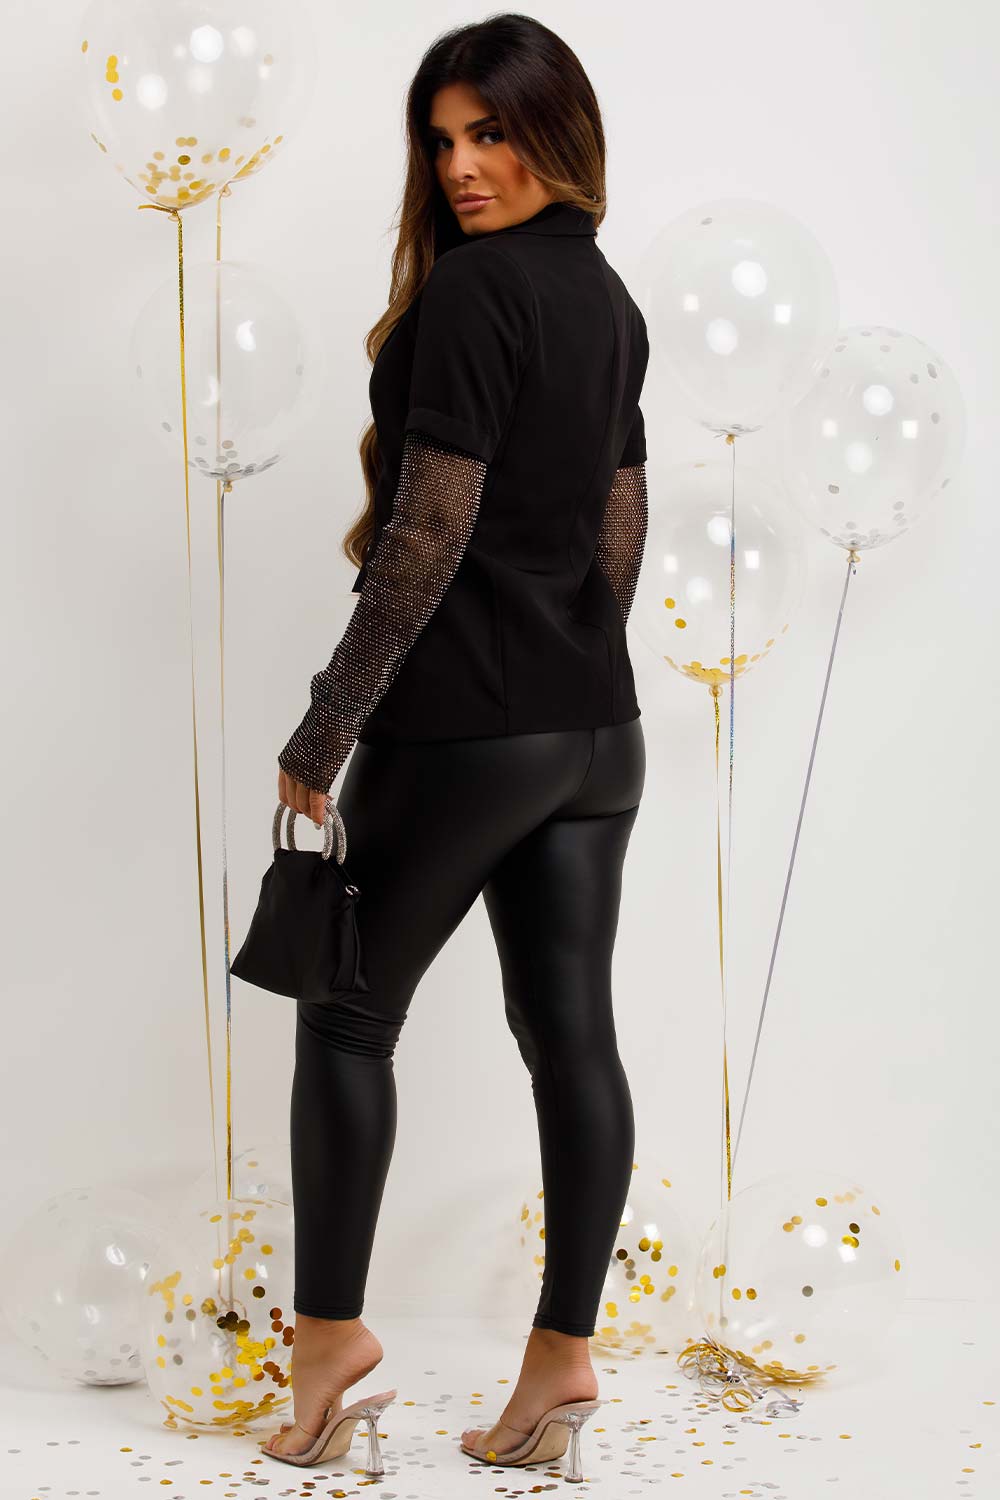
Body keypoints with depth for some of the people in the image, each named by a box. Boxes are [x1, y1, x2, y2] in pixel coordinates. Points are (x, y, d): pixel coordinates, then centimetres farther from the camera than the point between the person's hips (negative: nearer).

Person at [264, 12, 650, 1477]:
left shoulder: (472, 288, -14)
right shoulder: (611, 298, 12)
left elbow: (431, 534, -17)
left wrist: (327, 731, -13)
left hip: (465, 725, -8)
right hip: (595, 724, 8)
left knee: (350, 1010, 6)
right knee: (572, 1029, 5)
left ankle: (329, 1325, 12)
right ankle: (563, 1352, 10)